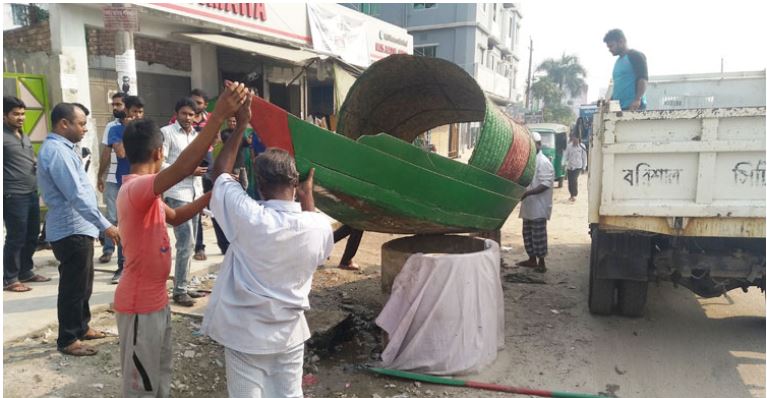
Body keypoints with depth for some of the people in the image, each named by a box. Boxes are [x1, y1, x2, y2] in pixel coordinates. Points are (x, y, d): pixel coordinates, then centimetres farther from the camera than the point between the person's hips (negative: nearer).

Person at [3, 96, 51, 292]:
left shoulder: (25, 137, 18)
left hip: (31, 193, 8)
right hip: (13, 196, -8)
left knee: (32, 236, 13)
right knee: (16, 238, -3)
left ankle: (26, 271, 26)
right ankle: (10, 279, 9)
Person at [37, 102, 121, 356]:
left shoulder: (60, 148, 13)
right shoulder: (57, 152, -20)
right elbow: (76, 196, -26)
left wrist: (98, 224, 22)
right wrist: (105, 225, -26)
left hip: (78, 228, 10)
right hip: (71, 231, -10)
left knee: (83, 285, 20)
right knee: (73, 287, 1)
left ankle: (81, 328, 33)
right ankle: (67, 340, 13)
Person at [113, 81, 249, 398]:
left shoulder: (143, 190, 7)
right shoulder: (136, 188, -25)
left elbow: (174, 216, 18)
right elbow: (182, 167, -43)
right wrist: (219, 115, -49)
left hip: (155, 299, 10)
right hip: (140, 304, -10)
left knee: (160, 371, 24)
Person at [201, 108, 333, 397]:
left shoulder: (248, 217, -21)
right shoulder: (319, 227, -13)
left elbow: (220, 172, -3)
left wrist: (241, 126, 2)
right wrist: (307, 195, 18)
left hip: (245, 334, -2)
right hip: (290, 333, 3)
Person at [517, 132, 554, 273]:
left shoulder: (543, 162, -13)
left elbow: (546, 184, -21)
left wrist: (528, 192, -28)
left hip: (539, 206, -9)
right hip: (528, 205, 9)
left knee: (538, 235, -3)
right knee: (527, 233, 14)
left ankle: (541, 262, 7)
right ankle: (532, 259, 26)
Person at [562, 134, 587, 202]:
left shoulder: (582, 147, -3)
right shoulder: (569, 146, -1)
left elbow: (584, 157, 4)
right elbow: (565, 155, 1)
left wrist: (584, 166, 5)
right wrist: (564, 163, -8)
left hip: (578, 166, -2)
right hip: (570, 166, 2)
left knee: (574, 180, -16)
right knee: (570, 181, 5)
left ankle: (574, 195, -9)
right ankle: (572, 194, 21)